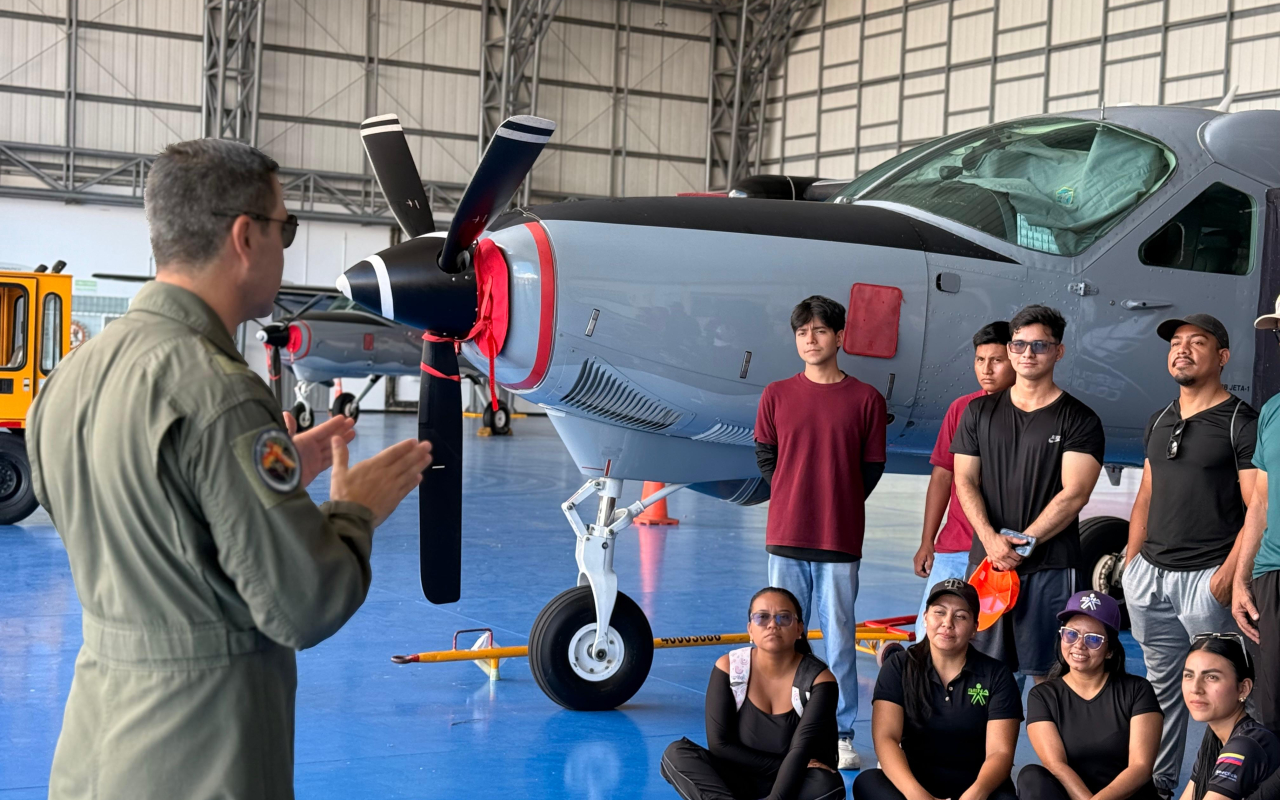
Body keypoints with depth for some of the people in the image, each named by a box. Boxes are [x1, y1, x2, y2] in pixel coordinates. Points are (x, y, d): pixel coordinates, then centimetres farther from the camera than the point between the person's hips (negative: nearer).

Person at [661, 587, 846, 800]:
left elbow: (801, 751, -25)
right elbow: (719, 744, -10)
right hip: (740, 781, 2)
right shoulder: (728, 668, -8)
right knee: (676, 754, -21)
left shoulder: (819, 679, -13)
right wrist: (781, 764, -17)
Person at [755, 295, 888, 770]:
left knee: (840, 640, 4)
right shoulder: (776, 396, 6)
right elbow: (765, 456, 12)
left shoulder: (865, 400, 1)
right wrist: (795, 500, 6)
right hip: (786, 538, 2)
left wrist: (838, 505, 3)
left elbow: (872, 467, 6)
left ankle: (842, 734, 13)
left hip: (841, 539, -1)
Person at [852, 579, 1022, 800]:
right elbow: (885, 738, -13)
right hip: (916, 780, 1)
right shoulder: (899, 667, -1)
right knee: (867, 782, -32)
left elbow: (1000, 751, -10)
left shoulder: (997, 675, -1)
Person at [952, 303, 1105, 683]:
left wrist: (1023, 543, -12)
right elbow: (965, 481, 7)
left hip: (1050, 566, -3)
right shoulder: (979, 412, 12)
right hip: (986, 561, 3)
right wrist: (991, 539, -9)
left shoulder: (1079, 420, 2)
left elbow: (1073, 494, -6)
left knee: (1046, 671, -2)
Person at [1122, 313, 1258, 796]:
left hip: (1205, 577, -6)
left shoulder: (1241, 423, -5)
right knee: (1161, 684, 13)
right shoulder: (1160, 421, 16)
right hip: (1149, 574, 7)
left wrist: (1228, 575, -16)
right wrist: (1130, 563, 14)